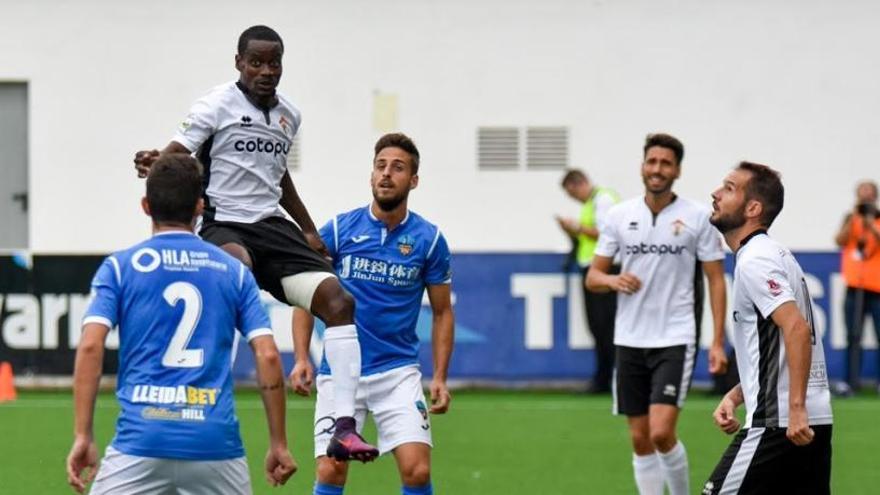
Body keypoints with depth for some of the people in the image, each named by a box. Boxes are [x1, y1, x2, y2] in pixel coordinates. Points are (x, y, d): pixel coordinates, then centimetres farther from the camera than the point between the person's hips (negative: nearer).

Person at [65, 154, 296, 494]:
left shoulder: (119, 267, 6)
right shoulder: (234, 271, 11)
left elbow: (90, 347, -6)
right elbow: (268, 356, 4)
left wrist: (82, 436, -5)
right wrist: (278, 444, 9)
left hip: (141, 441, -1)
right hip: (215, 443, 2)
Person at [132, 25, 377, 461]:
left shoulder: (288, 115, 15)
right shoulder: (218, 105, -4)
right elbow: (176, 157, -13)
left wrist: (308, 229, 35)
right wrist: (154, 165, -36)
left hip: (272, 226, 6)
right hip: (223, 225, -6)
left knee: (338, 301, -10)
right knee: (238, 266, -41)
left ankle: (344, 427, -12)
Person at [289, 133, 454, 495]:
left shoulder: (429, 240, 0)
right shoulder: (338, 230, -2)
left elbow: (442, 312, 7)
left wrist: (440, 378, -1)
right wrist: (301, 359, -6)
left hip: (398, 372, 0)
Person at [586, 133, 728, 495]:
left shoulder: (697, 217, -2)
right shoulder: (619, 215, 5)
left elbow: (716, 280, 0)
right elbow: (593, 277, 10)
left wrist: (718, 342, -7)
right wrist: (613, 280, -15)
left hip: (675, 339, -3)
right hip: (630, 340, 3)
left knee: (662, 433, -16)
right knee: (640, 439, 5)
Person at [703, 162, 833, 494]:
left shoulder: (754, 261, -11)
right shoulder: (773, 254, 19)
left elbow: (797, 328, -24)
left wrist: (796, 408, -28)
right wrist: (735, 396, 17)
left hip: (777, 424, -9)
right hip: (811, 422, 9)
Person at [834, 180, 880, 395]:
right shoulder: (851, 220, 10)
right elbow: (840, 240, -4)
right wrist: (854, 218, -11)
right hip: (854, 286, 2)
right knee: (853, 336, 0)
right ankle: (851, 381, 0)